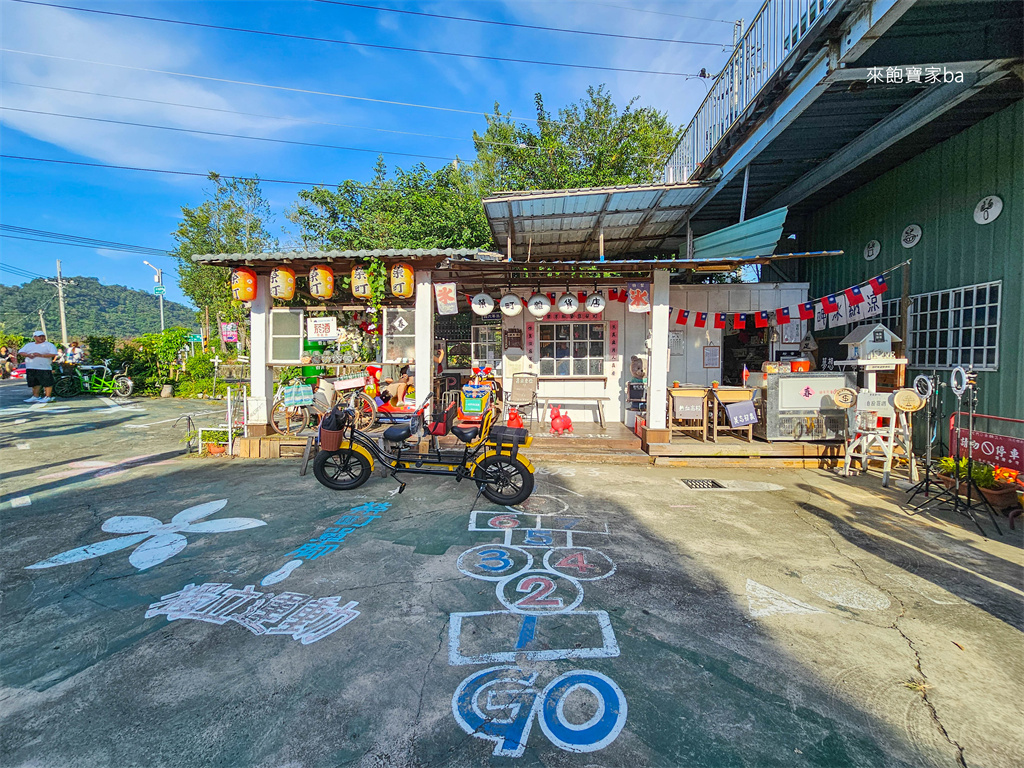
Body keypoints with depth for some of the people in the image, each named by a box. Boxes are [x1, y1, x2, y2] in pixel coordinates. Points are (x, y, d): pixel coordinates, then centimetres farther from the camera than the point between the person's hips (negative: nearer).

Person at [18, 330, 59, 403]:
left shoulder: (49, 345, 1)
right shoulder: (29, 345, 18)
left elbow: (53, 354, -11)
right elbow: (20, 352, 14)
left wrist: (41, 355, -18)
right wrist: (28, 355, -7)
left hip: (44, 368, -6)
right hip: (31, 368, 6)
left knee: (47, 382, -6)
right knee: (35, 383, 12)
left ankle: (48, 397, 1)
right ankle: (35, 396, 21)